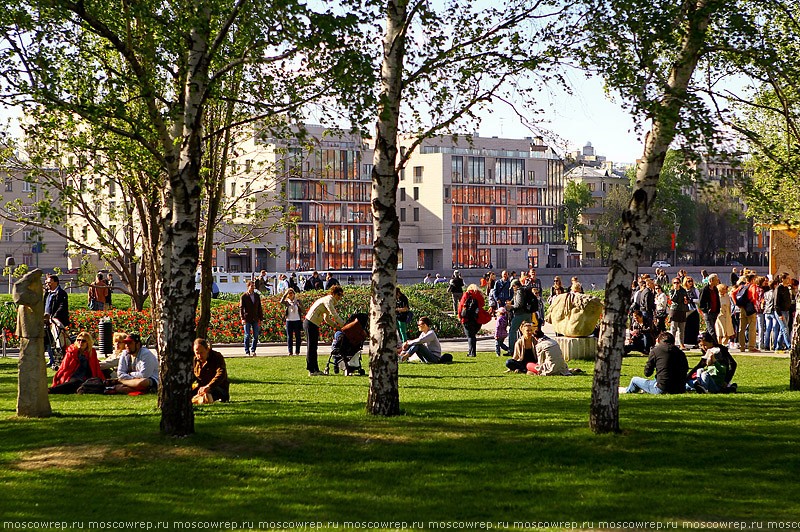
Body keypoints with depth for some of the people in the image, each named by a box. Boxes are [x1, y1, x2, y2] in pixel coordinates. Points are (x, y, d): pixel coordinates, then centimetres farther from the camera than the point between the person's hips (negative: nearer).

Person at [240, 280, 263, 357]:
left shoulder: (257, 296, 12)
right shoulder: (244, 296, 0)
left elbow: (259, 308, 15)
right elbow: (241, 308, -4)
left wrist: (261, 319, 10)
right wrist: (242, 318, -15)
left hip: (255, 319, 4)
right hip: (247, 319, -4)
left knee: (256, 336, 1)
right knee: (247, 335, -2)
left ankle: (253, 350, 14)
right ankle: (247, 352, 5)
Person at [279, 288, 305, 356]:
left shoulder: (298, 301, 6)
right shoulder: (286, 302, 7)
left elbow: (303, 311, 2)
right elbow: (281, 302, -17)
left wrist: (299, 305, -14)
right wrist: (285, 293, -14)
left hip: (297, 321, 0)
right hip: (289, 321, 0)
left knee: (298, 336, -1)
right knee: (289, 337, 0)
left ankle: (297, 352, 4)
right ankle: (290, 352, 4)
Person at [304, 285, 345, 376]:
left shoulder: (329, 301, 19)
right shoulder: (328, 300, -12)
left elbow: (327, 318, 23)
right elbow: (334, 315, -18)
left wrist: (336, 326, 13)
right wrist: (344, 324, -11)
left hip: (313, 325, 10)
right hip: (310, 323, -10)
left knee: (313, 348, 11)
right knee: (311, 347, -7)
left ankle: (315, 369, 15)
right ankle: (311, 371, -5)